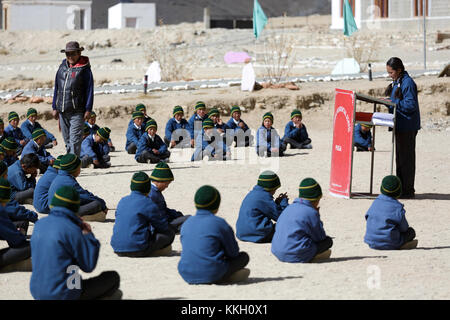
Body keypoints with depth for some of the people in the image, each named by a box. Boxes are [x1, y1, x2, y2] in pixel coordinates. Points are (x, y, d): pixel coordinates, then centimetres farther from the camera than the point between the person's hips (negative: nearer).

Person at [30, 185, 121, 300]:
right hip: (62, 295, -8)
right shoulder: (71, 230, -18)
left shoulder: (39, 224, 3)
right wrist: (88, 235, 0)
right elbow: (89, 266, -11)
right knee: (113, 277, 5)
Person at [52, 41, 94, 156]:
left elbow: (89, 89, -4)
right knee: (67, 140, 12)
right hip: (62, 111, 6)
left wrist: (88, 109, -8)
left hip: (77, 111, -6)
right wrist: (55, 107, 16)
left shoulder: (84, 69, -3)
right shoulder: (62, 67, 13)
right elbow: (57, 88, 19)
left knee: (75, 140, -11)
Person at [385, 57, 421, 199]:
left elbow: (411, 105, -20)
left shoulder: (408, 83, -16)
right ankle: (402, 188, 23)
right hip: (400, 126, 10)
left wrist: (393, 103, -18)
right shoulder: (397, 82, 14)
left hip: (408, 127, -10)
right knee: (400, 157, 15)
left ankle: (408, 190, 0)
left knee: (406, 158, -5)